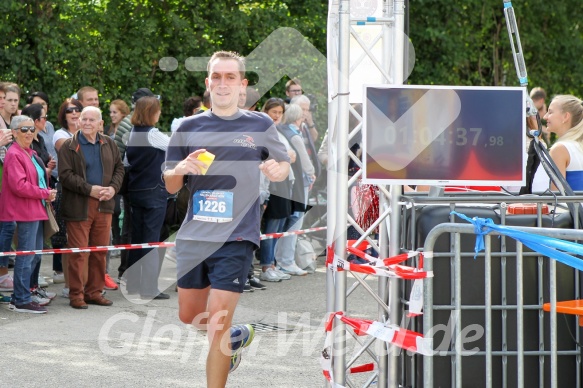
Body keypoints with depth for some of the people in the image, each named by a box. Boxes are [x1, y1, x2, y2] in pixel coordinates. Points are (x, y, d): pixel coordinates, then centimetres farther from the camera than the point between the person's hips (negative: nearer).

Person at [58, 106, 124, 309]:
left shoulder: (109, 144, 12)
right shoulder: (69, 146, -4)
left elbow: (119, 168, 16)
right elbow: (65, 175, -11)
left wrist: (113, 188, -3)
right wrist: (90, 189, -16)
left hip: (104, 205, 5)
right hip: (79, 206, -5)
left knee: (100, 251, 8)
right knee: (78, 252, -4)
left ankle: (94, 292, 18)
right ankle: (76, 295, 4)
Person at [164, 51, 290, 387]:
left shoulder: (260, 125, 2)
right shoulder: (190, 128, 5)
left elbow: (285, 164, 13)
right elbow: (170, 186, 8)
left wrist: (279, 170, -11)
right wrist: (180, 170, -16)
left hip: (237, 236, -4)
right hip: (194, 235, 4)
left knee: (217, 325, -10)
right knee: (189, 315, 15)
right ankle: (237, 337, 43)